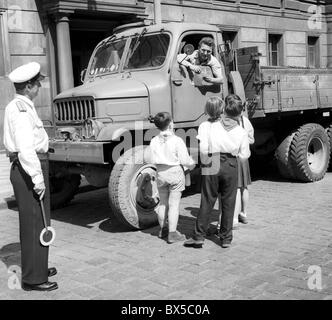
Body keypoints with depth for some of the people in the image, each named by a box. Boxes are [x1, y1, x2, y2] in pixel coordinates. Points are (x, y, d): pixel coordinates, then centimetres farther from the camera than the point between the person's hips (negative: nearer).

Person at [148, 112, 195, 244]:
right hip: (175, 173, -4)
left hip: (160, 173, 5)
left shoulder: (154, 141, -2)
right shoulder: (177, 141, -15)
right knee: (174, 203, 1)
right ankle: (172, 234, 2)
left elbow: (153, 160, 1)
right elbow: (184, 160, -13)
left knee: (163, 202, 18)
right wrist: (192, 164, 8)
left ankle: (163, 229, 32)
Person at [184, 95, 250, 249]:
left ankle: (198, 236, 8)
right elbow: (244, 154, 5)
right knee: (228, 203, 10)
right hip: (231, 166, 1)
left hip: (211, 166, -1)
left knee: (207, 202, 6)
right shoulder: (241, 131, 4)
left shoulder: (206, 126, -3)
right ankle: (226, 238, 16)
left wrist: (205, 163, 2)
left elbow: (203, 149, -13)